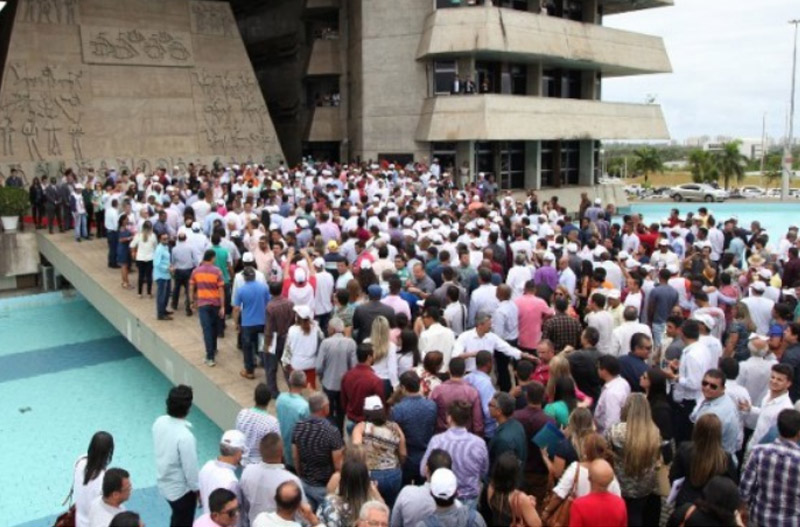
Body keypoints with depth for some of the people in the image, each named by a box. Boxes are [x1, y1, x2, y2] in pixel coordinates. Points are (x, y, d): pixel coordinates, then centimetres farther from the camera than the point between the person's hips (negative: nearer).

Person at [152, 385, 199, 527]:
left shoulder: (159, 422, -12)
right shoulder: (185, 436, -34)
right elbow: (190, 468, -24)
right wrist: (198, 490, -8)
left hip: (164, 482, 7)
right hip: (181, 489, -7)